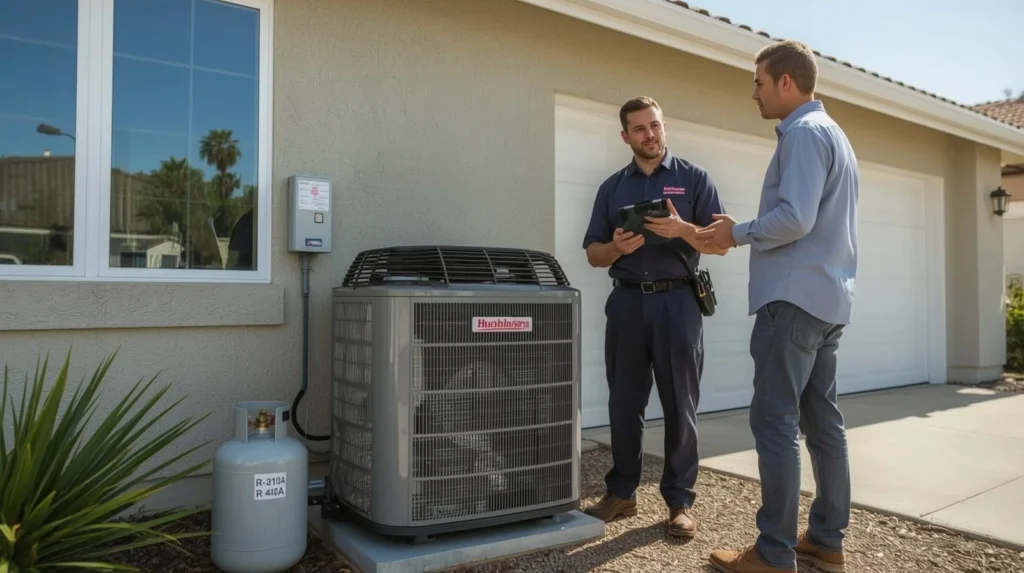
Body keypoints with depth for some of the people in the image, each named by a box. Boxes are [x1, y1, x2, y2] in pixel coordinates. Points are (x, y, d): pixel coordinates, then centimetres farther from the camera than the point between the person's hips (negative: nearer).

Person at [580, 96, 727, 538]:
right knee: (624, 404, 8)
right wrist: (617, 247, -12)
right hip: (627, 302, 3)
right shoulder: (612, 187, 12)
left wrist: (682, 229, -18)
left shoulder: (694, 179, 5)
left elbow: (721, 244, 0)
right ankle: (621, 493, 20)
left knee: (679, 406, 3)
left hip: (677, 302, -2)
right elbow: (594, 254, 11)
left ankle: (679, 501, 13)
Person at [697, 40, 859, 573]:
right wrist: (745, 232, 14)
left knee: (775, 423, -7)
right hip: (828, 298, 10)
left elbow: (794, 219, -21)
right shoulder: (834, 134, 22)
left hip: (794, 299, -10)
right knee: (822, 420, 12)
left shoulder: (803, 133, -10)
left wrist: (737, 234, -6)